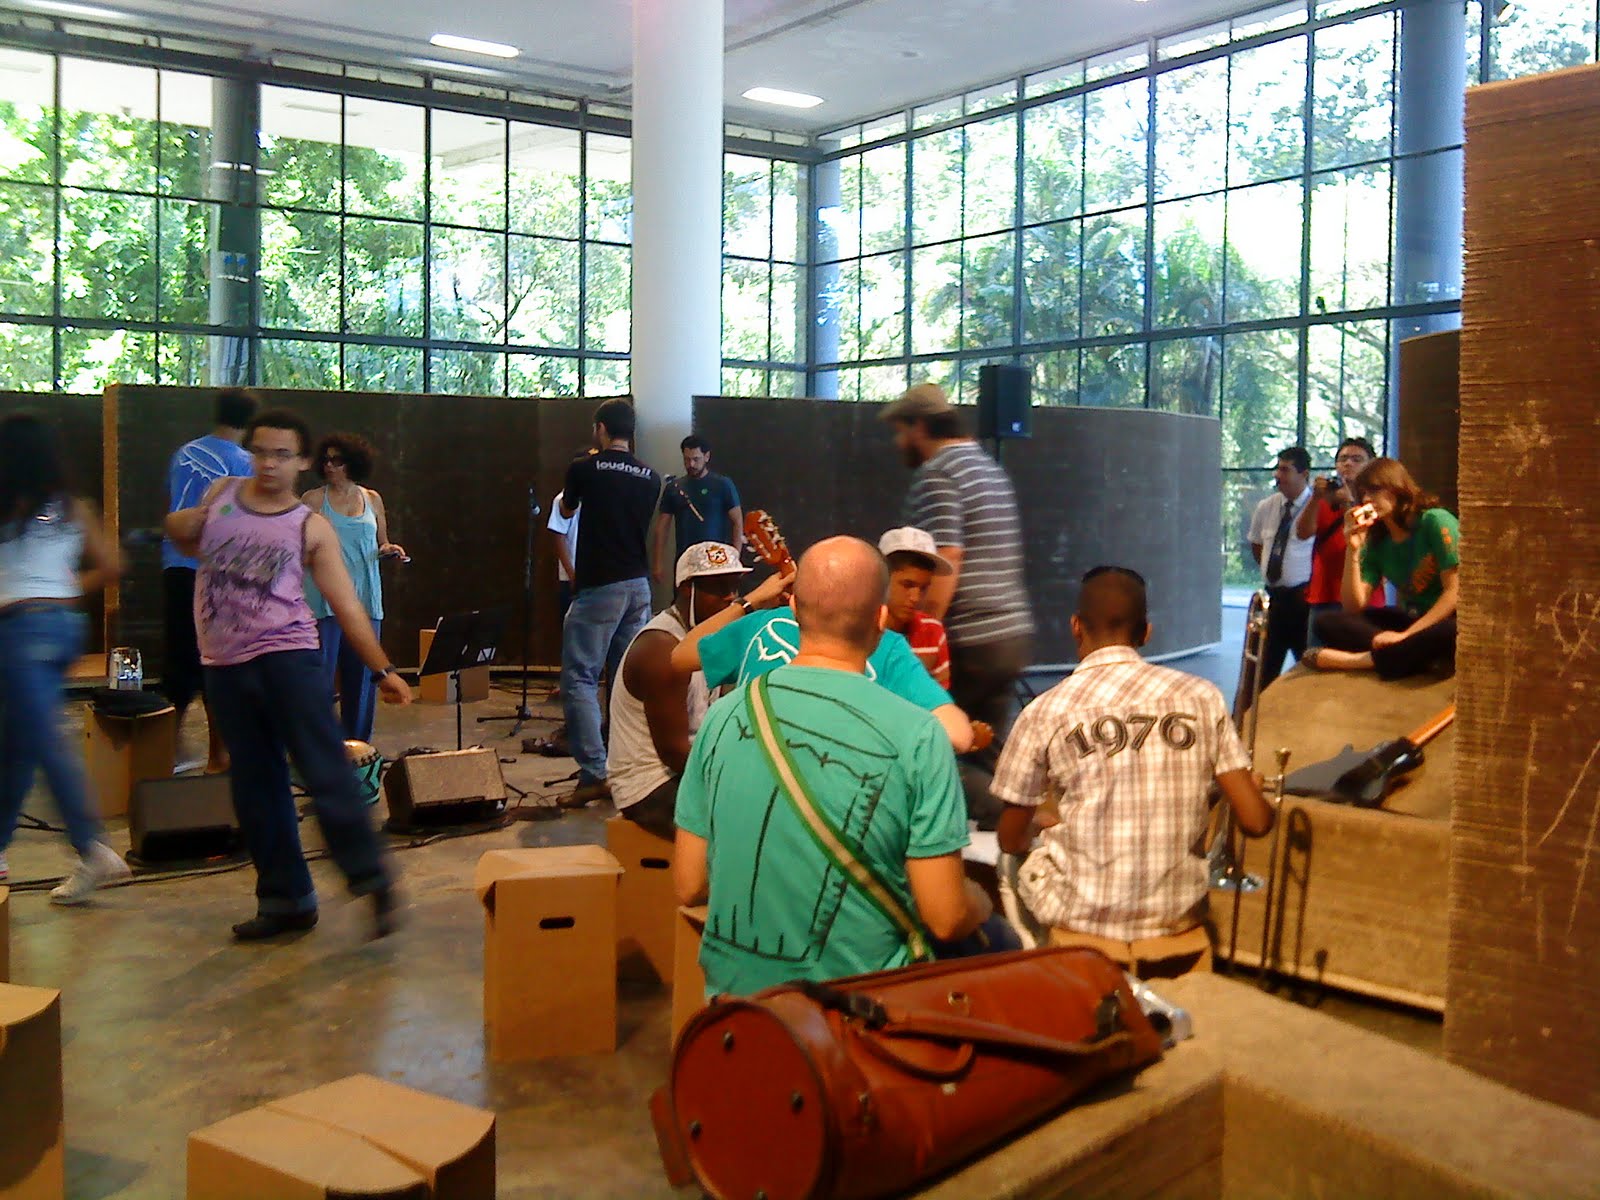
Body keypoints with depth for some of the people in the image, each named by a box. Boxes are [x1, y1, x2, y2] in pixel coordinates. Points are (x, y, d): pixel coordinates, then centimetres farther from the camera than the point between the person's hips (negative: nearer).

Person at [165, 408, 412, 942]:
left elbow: (347, 606, -3)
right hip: (224, 665, 4)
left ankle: (371, 879, -3)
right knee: (254, 788, 8)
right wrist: (183, 525, 11)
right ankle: (286, 900, 17)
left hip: (286, 656, -4)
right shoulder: (221, 495, 11)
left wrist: (383, 669, -11)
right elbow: (187, 538, 32)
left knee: (325, 771, -12)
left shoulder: (312, 528, 1)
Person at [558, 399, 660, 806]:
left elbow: (566, 510, 14)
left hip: (599, 588, -5)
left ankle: (595, 773, -9)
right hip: (638, 586, 6)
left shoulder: (584, 469, -5)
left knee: (580, 677, -2)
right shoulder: (650, 478, 6)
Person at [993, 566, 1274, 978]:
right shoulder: (1201, 696, -1)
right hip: (1181, 940, 4)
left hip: (1085, 935, -4)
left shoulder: (1046, 712, -5)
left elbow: (1012, 841, 5)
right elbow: (1256, 820, -1)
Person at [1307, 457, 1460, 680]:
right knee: (1327, 623, -10)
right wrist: (1353, 551, -13)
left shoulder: (1435, 521, -10)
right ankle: (1415, 655, -27)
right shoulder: (1376, 542, 7)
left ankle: (1359, 660, -32)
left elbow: (1455, 591, -15)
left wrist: (1405, 635, -22)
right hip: (1410, 618, 6)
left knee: (1450, 634, -42)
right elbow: (1354, 607, -2)